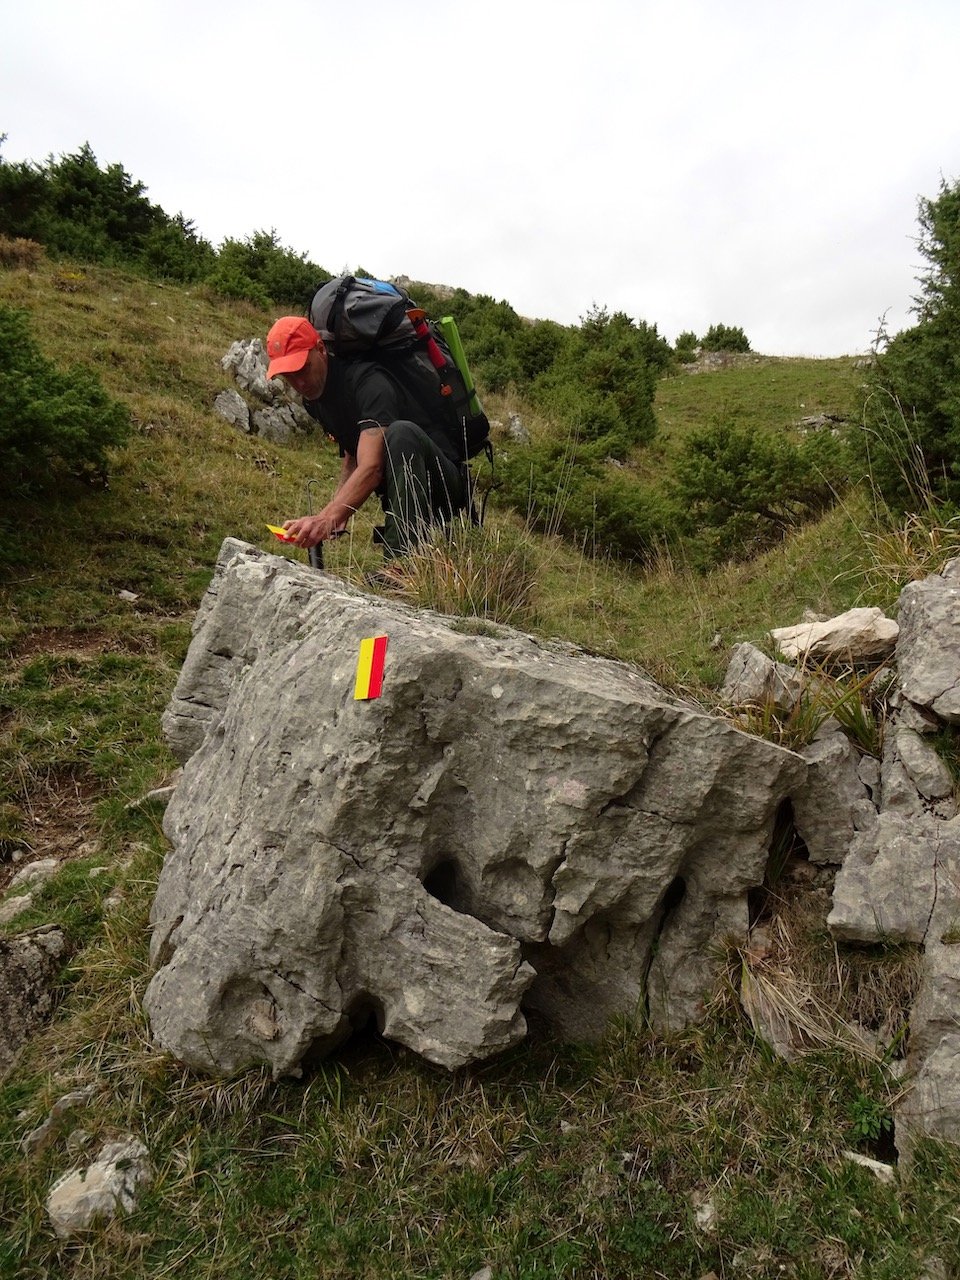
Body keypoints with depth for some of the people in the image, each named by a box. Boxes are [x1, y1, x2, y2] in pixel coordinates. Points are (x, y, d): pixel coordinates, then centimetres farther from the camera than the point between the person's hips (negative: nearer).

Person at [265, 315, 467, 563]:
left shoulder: (367, 379, -21)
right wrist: (335, 513, -7)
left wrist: (327, 518, -45)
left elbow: (372, 467, -33)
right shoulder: (313, 398, 7)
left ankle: (401, 560, -40)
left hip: (446, 483, -7)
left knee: (401, 433, -38)